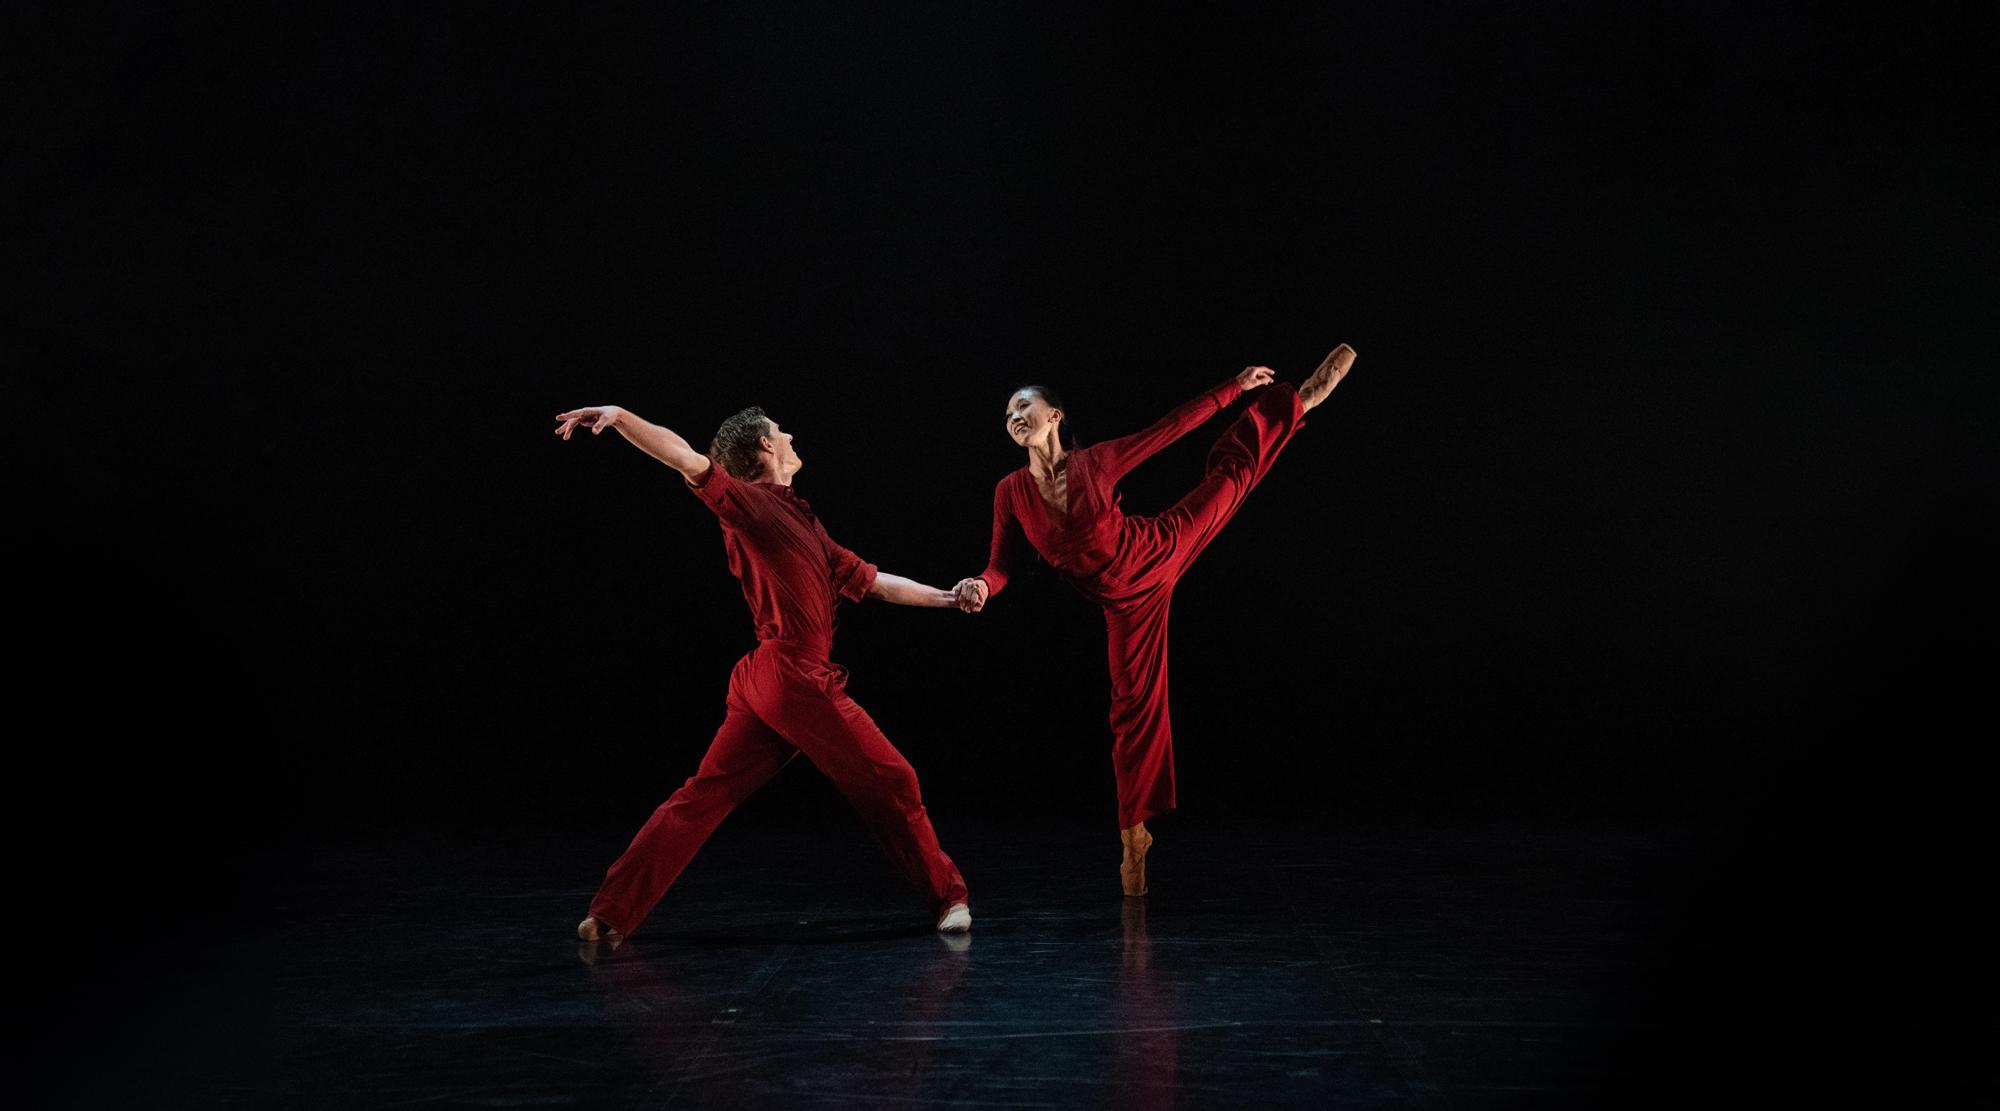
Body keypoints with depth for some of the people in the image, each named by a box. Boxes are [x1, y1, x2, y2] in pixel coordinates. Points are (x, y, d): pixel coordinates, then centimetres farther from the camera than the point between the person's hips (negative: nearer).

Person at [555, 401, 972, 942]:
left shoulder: (804, 527, 22)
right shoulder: (746, 502, -3)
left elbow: (874, 581, 26)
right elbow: (686, 457, -13)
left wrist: (945, 597, 24)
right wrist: (620, 416, -28)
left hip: (762, 683, 9)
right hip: (796, 676, -9)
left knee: (705, 796, 7)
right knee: (891, 782, 2)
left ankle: (614, 912, 5)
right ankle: (948, 895, 14)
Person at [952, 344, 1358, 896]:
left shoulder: (1095, 461, -16)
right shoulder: (1010, 492, -12)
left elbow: (1170, 428, -10)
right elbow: (1003, 565, -9)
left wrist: (1236, 387, -8)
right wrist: (980, 587, -32)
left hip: (1160, 550, 0)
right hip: (1128, 599, 0)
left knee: (1232, 467, 9)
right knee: (1134, 706, 3)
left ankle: (1299, 400, 36)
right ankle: (1133, 837, 14)